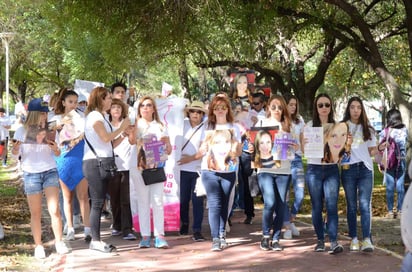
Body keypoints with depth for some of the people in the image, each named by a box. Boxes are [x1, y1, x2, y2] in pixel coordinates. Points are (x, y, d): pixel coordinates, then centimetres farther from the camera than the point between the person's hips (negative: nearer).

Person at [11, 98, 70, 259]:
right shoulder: (22, 131, -2)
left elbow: (57, 154, 9)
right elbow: (15, 154, 4)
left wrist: (55, 149, -14)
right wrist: (15, 148, -19)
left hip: (50, 171, 1)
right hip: (31, 174, -1)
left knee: (54, 209, -6)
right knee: (36, 213, 1)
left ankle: (59, 242, 2)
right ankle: (38, 246, 7)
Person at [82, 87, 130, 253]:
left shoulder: (102, 116, 20)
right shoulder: (94, 116, -8)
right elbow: (106, 138, -18)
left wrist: (123, 133, 8)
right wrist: (122, 128, -7)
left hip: (103, 163, 9)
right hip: (94, 163, -9)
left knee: (99, 203, 8)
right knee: (97, 203, -8)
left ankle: (96, 240, 10)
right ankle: (95, 241, -6)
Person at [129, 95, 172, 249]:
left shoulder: (160, 126, 15)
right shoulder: (136, 126, 11)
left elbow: (169, 150, 12)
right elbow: (132, 141, -6)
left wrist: (165, 142, -8)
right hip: (139, 166, 0)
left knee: (157, 200, -7)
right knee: (143, 201, 1)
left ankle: (159, 236, -7)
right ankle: (145, 236, 2)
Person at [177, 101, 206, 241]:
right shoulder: (183, 124, 7)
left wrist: (191, 158, -16)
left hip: (198, 169, -2)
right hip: (183, 168, 3)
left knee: (197, 200, -5)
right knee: (183, 199, 9)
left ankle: (197, 230, -1)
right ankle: (184, 223, 31)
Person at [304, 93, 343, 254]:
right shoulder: (310, 125, 5)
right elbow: (304, 151, 3)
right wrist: (304, 144, -19)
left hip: (332, 169, 0)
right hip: (314, 169, 0)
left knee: (332, 205, -9)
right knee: (317, 207, 3)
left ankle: (334, 241, -12)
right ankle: (320, 240, 12)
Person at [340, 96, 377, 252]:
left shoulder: (367, 129, 14)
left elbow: (372, 150, 16)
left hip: (365, 169, 0)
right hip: (348, 169, 0)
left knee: (365, 205, -10)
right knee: (351, 206, 4)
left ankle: (366, 240, -17)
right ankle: (354, 239, 8)